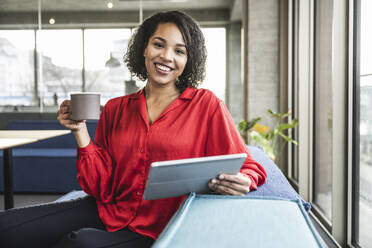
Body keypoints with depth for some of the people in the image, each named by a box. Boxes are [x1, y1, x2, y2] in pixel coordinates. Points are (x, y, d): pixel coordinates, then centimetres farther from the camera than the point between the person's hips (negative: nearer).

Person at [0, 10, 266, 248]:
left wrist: (240, 183, -25)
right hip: (107, 211, 3)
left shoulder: (206, 104, -2)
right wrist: (81, 132, -6)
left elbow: (247, 169, -2)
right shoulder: (115, 109, 8)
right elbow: (100, 187, 5)